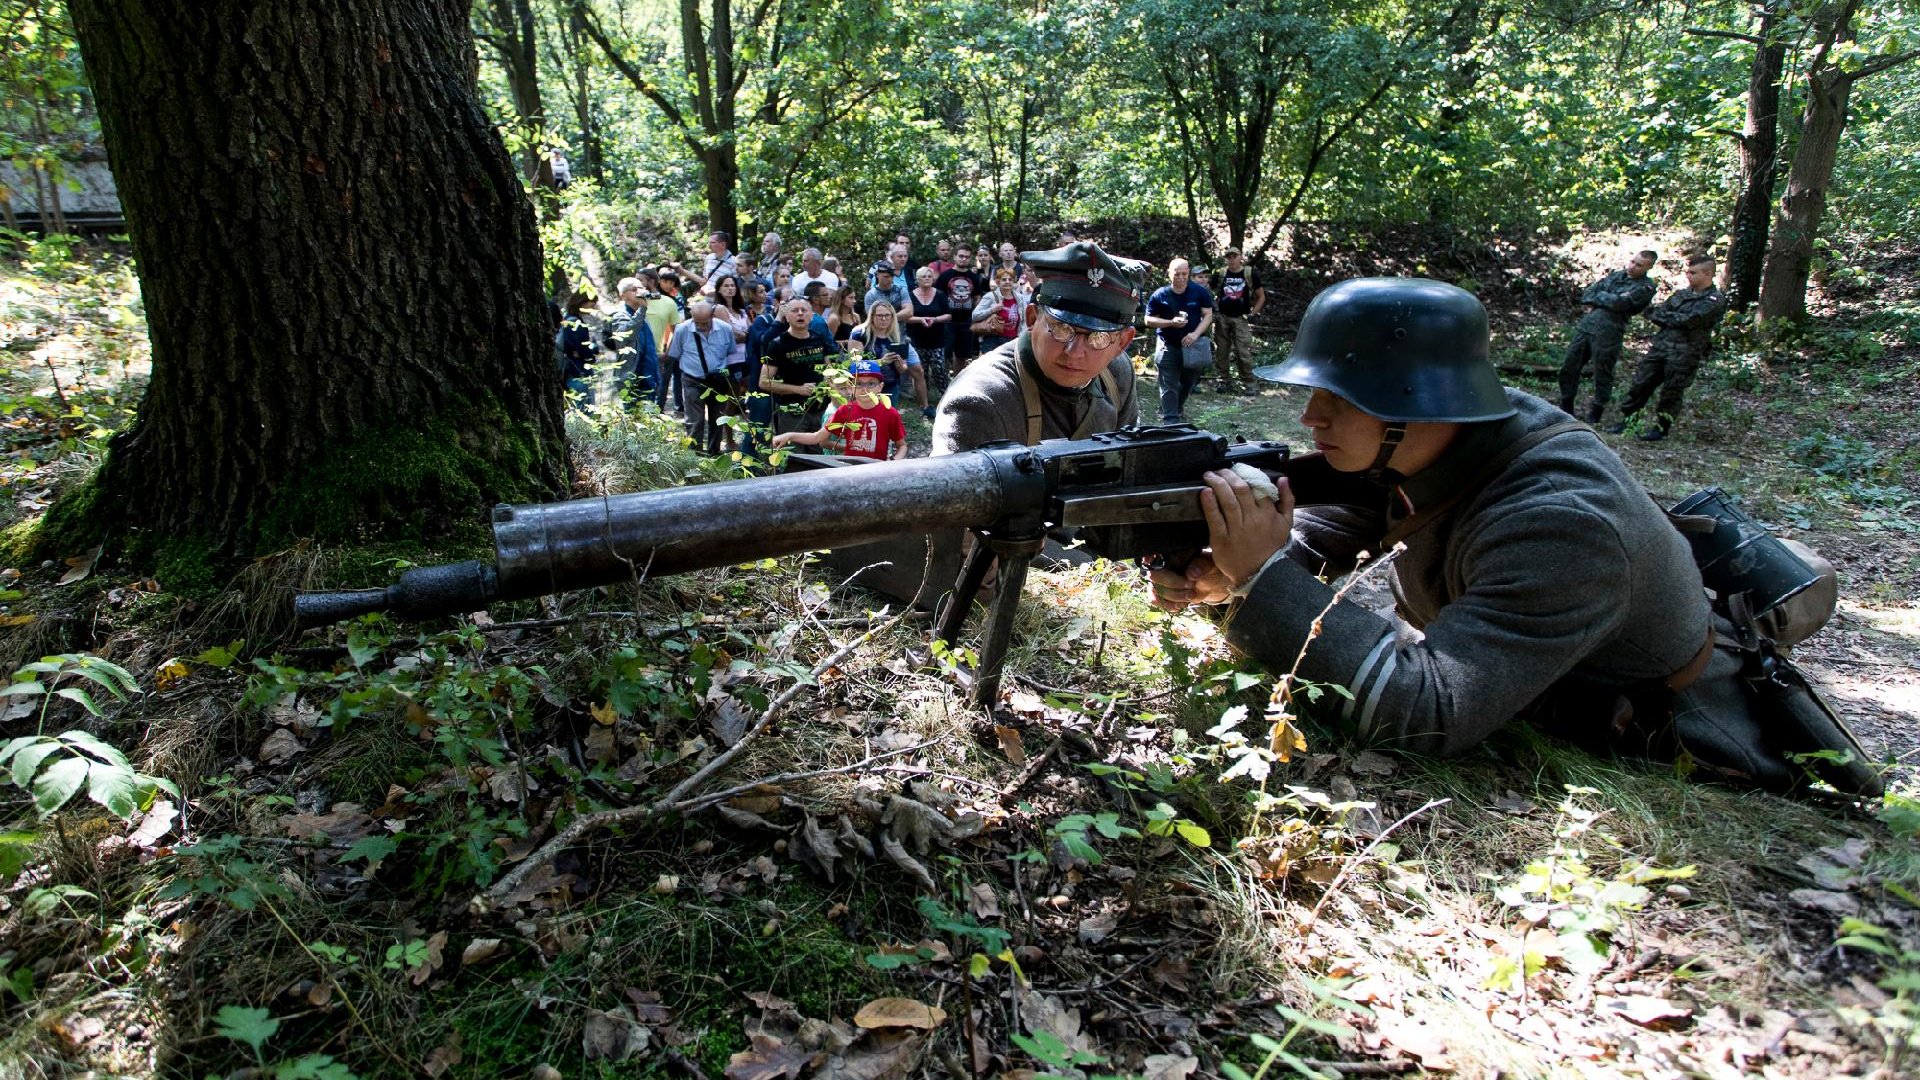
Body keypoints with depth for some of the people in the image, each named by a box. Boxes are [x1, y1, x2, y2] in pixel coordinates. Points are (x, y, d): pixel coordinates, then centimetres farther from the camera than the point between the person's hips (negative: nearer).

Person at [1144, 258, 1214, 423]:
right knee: (1169, 387, -5)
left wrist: (1196, 333, -18)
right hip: (1167, 346, -2)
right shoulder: (1160, 295, -5)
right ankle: (1170, 420, -2)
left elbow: (1208, 315, -1)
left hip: (1192, 346, 2)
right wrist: (1171, 323, -18)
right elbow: (1149, 320, -2)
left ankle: (1178, 408, 41)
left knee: (1188, 383, 17)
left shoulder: (1200, 292, -2)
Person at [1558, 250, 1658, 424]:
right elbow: (1588, 293, 14)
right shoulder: (1616, 275, 18)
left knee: (1602, 375, 2)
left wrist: (1598, 296, -1)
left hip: (1607, 332, -6)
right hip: (1586, 324, 6)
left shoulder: (1646, 287, -3)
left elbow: (1620, 302, -15)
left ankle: (1594, 417, 13)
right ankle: (1565, 408, 23)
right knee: (1569, 367, 9)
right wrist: (1592, 304, -5)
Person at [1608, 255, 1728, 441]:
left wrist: (1662, 316, -5)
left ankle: (1660, 428, 13)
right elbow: (1657, 313, 9)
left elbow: (1688, 320, -17)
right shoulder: (1681, 293, 14)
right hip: (1659, 346, 6)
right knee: (1640, 384, 4)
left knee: (1671, 393, 2)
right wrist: (1675, 320, -10)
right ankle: (1626, 420, 13)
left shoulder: (1715, 301, -7)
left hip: (1684, 355, -6)